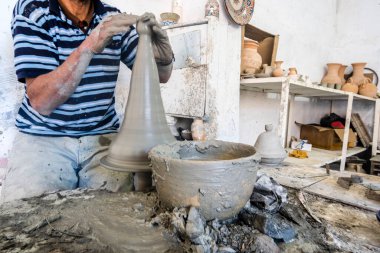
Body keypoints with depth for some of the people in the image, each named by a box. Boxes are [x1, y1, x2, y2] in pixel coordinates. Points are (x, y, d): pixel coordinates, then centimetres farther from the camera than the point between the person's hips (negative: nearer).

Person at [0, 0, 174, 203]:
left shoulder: (113, 17, 3)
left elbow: (161, 76, 4)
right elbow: (42, 102, -18)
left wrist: (163, 57, -20)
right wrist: (89, 47, -29)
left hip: (102, 138, 2)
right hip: (43, 138, -1)